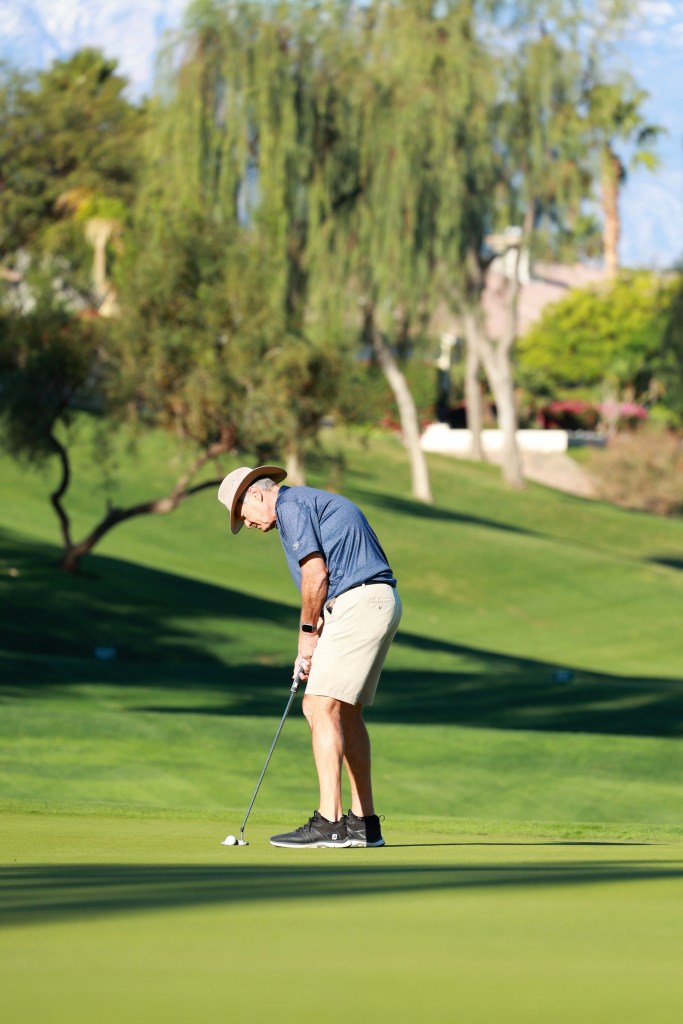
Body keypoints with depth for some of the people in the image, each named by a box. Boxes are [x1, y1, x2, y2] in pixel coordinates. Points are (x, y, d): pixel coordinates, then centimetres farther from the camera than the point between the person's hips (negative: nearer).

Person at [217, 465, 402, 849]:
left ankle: (329, 823, -16)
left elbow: (316, 575, -13)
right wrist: (316, 639, 15)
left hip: (358, 604, -10)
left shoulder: (290, 504, -4)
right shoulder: (315, 502, 26)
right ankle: (365, 823, 13)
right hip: (381, 602, 10)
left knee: (323, 708, -11)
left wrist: (308, 632, -2)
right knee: (347, 713, 14)